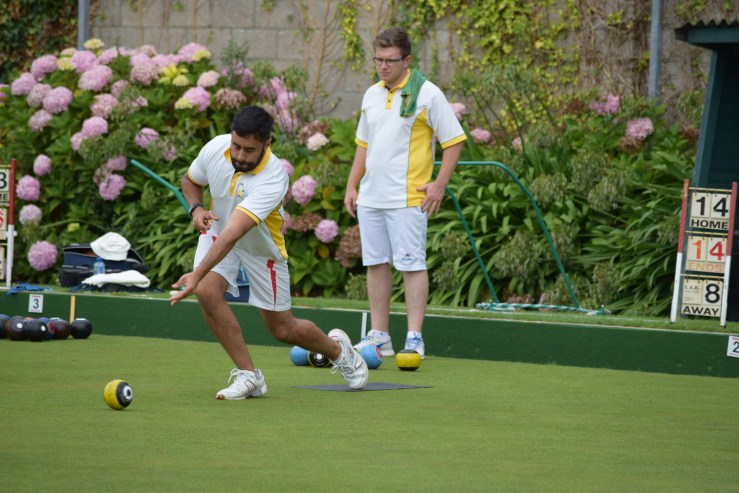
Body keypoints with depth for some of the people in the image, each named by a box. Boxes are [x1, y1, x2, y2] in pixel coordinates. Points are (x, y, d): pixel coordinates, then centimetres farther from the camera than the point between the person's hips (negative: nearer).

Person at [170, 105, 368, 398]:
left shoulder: (273, 178, -38)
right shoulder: (215, 149, -22)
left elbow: (232, 235, -48)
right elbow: (190, 181, 3)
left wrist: (197, 275, -56)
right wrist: (196, 209, -19)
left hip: (262, 249, -3)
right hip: (216, 234, 3)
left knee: (283, 330, 8)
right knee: (207, 292, -27)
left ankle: (337, 349, 42)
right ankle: (248, 375, -13)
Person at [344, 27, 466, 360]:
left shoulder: (426, 94, -7)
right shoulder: (372, 95, 14)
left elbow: (454, 140, -6)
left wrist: (439, 185, -12)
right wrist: (352, 185, 16)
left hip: (407, 198, -7)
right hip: (370, 196, 7)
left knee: (412, 264, -7)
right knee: (375, 264, 8)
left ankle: (414, 338, -7)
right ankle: (379, 337, 14)